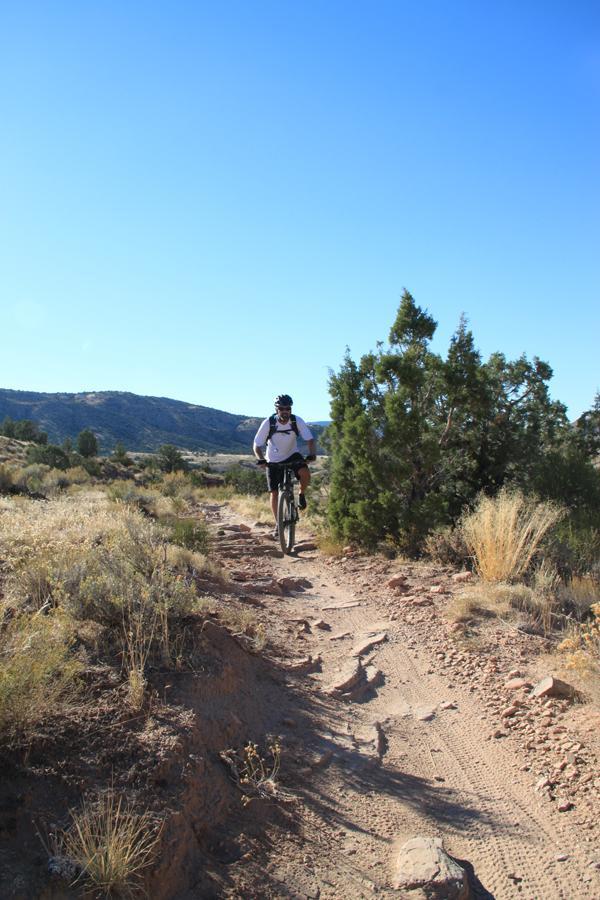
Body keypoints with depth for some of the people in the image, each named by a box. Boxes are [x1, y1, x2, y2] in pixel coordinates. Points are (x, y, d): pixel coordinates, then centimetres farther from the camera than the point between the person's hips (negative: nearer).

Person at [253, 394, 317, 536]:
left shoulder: (297, 421, -19)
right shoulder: (268, 423, -22)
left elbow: (310, 439, -20)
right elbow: (257, 445, -18)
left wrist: (312, 454, -40)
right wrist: (260, 459, -37)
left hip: (292, 455, 0)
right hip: (274, 460, 0)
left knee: (305, 473, -30)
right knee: (274, 493, 0)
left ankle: (302, 494, 2)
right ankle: (278, 524, 16)